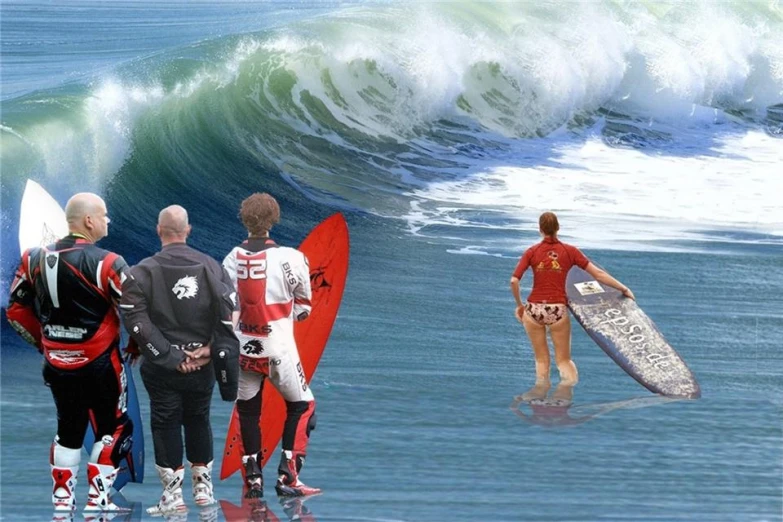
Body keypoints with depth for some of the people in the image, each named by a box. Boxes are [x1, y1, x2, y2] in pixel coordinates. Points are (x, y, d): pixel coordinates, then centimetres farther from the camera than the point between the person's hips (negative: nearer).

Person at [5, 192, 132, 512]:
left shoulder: (35, 259, 1)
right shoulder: (104, 264, -17)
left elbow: (17, 311, 8)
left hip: (57, 366, 6)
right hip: (99, 365, -6)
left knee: (68, 430, 20)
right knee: (114, 430, 8)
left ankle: (61, 500, 21)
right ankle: (97, 501, 5)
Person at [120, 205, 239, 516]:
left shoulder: (142, 272, -8)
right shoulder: (211, 267, -1)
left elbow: (136, 321, -15)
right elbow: (230, 312, -8)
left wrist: (169, 356, -13)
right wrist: (212, 348, -7)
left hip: (162, 368, -3)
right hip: (203, 363, 3)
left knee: (166, 424, 5)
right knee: (198, 420, 17)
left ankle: (173, 495, 4)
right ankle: (203, 487, 24)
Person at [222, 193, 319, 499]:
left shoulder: (231, 260, -4)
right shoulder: (289, 258, -14)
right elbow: (302, 307, -2)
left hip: (243, 349, 3)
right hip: (278, 349, -3)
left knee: (248, 411, 15)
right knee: (301, 406, 11)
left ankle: (253, 481, 17)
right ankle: (287, 477, 4)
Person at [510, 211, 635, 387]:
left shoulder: (532, 252, 2)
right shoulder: (570, 251, 2)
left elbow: (514, 281, -7)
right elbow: (598, 274, 2)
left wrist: (519, 305, 7)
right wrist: (624, 289, 10)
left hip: (534, 309, 0)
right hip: (558, 310, 0)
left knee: (541, 359, 13)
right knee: (563, 359, 10)